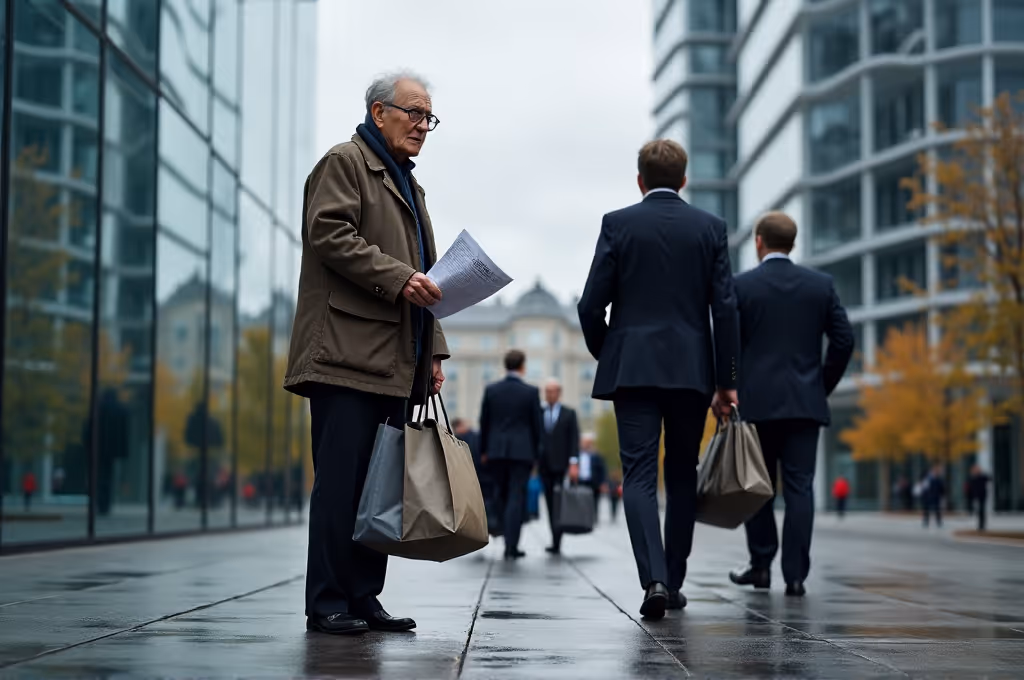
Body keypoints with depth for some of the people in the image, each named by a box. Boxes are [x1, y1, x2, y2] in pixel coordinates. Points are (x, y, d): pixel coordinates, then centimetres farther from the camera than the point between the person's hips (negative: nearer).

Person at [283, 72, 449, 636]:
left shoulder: (407, 184, 28)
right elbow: (330, 234, -14)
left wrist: (433, 351, 17)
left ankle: (363, 599, 11)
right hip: (348, 352, -9)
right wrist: (398, 278, -19)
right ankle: (327, 604, -6)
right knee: (342, 478, -9)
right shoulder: (344, 162, 2)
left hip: (393, 364, 9)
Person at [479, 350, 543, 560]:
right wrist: (536, 452, 9)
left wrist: (484, 449, 15)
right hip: (522, 451, -3)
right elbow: (537, 425, -1)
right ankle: (511, 547, -8)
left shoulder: (491, 390, 2)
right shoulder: (531, 392, -4)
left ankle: (510, 544, 17)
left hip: (497, 451, 3)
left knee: (503, 497, 14)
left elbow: (484, 422, 6)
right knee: (516, 497, -3)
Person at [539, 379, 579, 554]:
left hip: (561, 465, -3)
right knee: (550, 504, 5)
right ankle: (555, 541, 9)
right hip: (544, 465, 3)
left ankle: (557, 543, -15)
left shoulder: (569, 414, 6)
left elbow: (574, 440, 0)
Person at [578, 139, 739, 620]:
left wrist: (604, 354, 15)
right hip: (691, 369, 2)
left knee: (639, 474, -3)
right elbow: (724, 308, 0)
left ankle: (654, 579, -19)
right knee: (682, 476, 13)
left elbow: (591, 305, -3)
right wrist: (726, 378, 5)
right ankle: (673, 581, 19)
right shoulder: (710, 228, 4)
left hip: (631, 367, -1)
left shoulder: (618, 224, 0)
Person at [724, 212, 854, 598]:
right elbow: (844, 340, 3)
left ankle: (761, 565, 14)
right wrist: (824, 386, 13)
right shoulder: (821, 284, 5)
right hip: (806, 402, 2)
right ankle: (795, 574, -3)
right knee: (799, 487, 1)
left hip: (757, 400, -1)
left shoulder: (741, 285, -2)